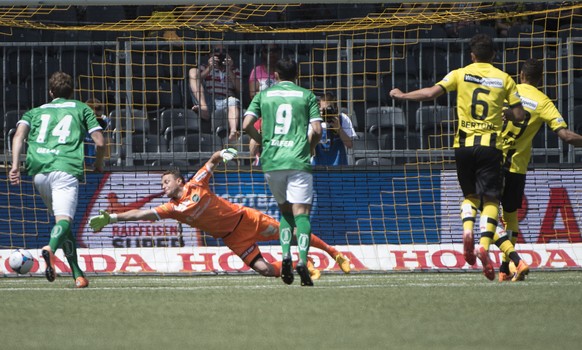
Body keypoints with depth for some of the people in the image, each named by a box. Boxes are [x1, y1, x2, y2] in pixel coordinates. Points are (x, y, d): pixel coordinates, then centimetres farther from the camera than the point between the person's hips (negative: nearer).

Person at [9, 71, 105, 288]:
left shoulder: (36, 112, 27)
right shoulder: (81, 109, 22)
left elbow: (19, 134, 7)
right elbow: (99, 142, 13)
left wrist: (15, 165, -2)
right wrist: (99, 164, 32)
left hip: (38, 171, 4)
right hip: (66, 168, -4)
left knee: (62, 218, 19)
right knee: (64, 219, -19)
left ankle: (78, 274, 16)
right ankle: (50, 249, -53)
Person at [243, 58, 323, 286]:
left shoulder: (264, 95, 12)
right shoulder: (306, 96, 8)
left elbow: (247, 125, 2)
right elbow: (317, 130, -1)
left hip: (271, 162, 2)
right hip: (298, 161, -2)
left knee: (285, 209, 19)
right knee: (301, 213, -6)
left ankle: (285, 256, -1)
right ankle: (302, 260, -26)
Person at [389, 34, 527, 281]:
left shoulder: (460, 74, 3)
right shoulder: (504, 79, 4)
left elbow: (431, 93, -5)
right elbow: (519, 116, 2)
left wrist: (401, 95, 9)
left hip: (464, 145, 1)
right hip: (490, 146, -1)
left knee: (470, 195, 18)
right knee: (490, 200, -2)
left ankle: (467, 231, -9)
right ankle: (484, 245, -22)